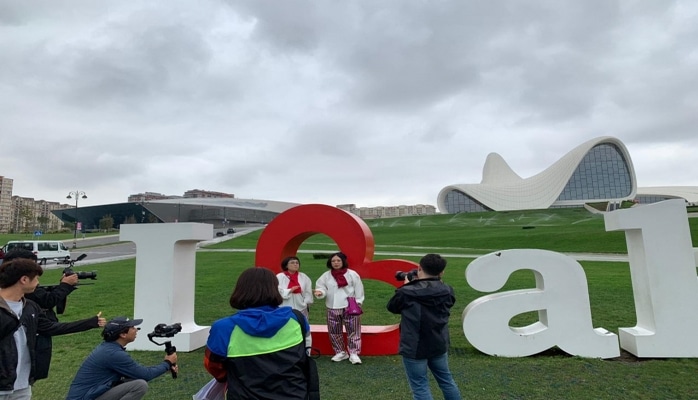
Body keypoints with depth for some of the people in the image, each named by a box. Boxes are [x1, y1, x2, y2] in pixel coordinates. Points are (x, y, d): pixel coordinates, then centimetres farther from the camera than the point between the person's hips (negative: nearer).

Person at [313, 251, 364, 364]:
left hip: (350, 308, -3)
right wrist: (320, 292, -21)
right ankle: (340, 352, 27)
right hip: (332, 308, 3)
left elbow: (358, 290, -2)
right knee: (334, 332, 10)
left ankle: (353, 354, 9)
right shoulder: (326, 275, 2)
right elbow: (321, 286, 2)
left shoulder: (352, 274, -5)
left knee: (353, 331, -1)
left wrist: (358, 303, -5)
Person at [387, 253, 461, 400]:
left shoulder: (406, 292, -18)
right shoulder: (447, 291, -7)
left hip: (414, 348, -4)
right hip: (439, 345, 5)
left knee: (420, 386, 7)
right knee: (446, 379, 24)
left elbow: (392, 307, 0)